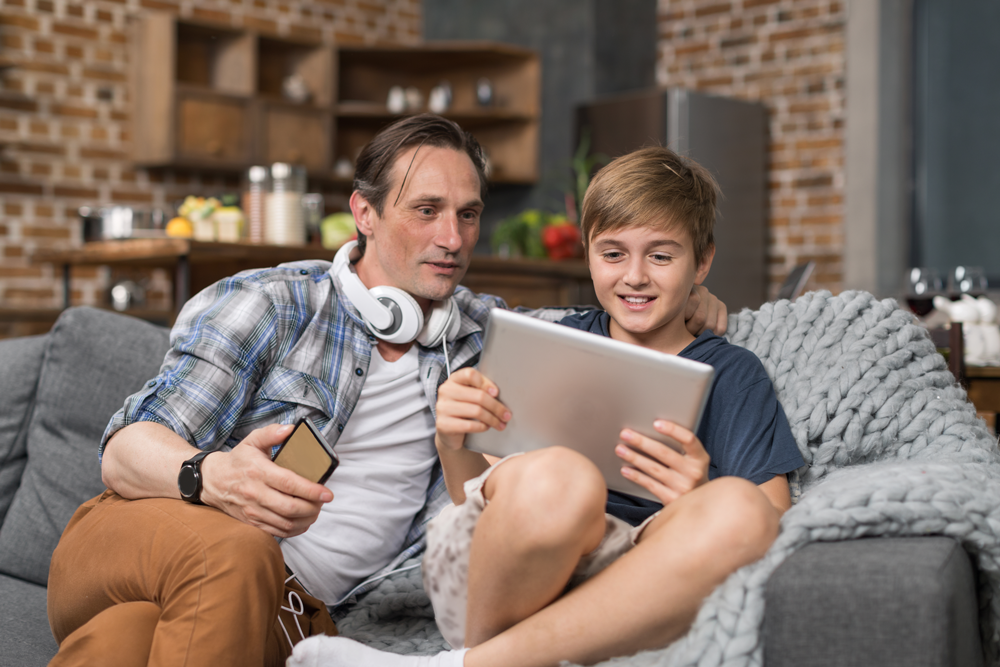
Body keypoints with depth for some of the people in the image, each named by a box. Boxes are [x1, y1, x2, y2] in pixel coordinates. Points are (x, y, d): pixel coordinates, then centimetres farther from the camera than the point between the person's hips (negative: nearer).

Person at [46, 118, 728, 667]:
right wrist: (213, 477, -30)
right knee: (231, 553, -39)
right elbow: (127, 448, -5)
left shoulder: (488, 334, 15)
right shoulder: (266, 305, 2)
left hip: (294, 608, 1)